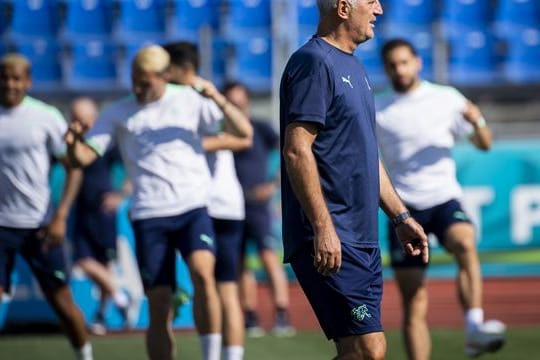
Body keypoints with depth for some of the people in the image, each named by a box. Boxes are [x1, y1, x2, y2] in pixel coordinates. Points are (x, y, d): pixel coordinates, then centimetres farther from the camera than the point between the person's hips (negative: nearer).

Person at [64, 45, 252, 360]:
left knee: (203, 272, -28)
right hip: (149, 216, 1)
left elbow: (243, 131, 3)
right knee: (159, 307, -1)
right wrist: (74, 143, -20)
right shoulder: (118, 115, 9)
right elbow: (84, 157, 4)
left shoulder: (189, 101, 7)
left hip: (193, 208, -1)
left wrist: (218, 99, -14)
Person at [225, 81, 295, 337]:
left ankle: (282, 317, -19)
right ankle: (251, 319, 10)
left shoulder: (260, 129, -2)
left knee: (269, 257, -15)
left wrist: (275, 184, -13)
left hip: (257, 204, -4)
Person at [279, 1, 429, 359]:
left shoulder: (354, 68, 19)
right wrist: (323, 228, -23)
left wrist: (400, 216, 24)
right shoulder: (313, 62, -11)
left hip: (363, 240, 10)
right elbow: (297, 151, -19)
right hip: (330, 243, -10)